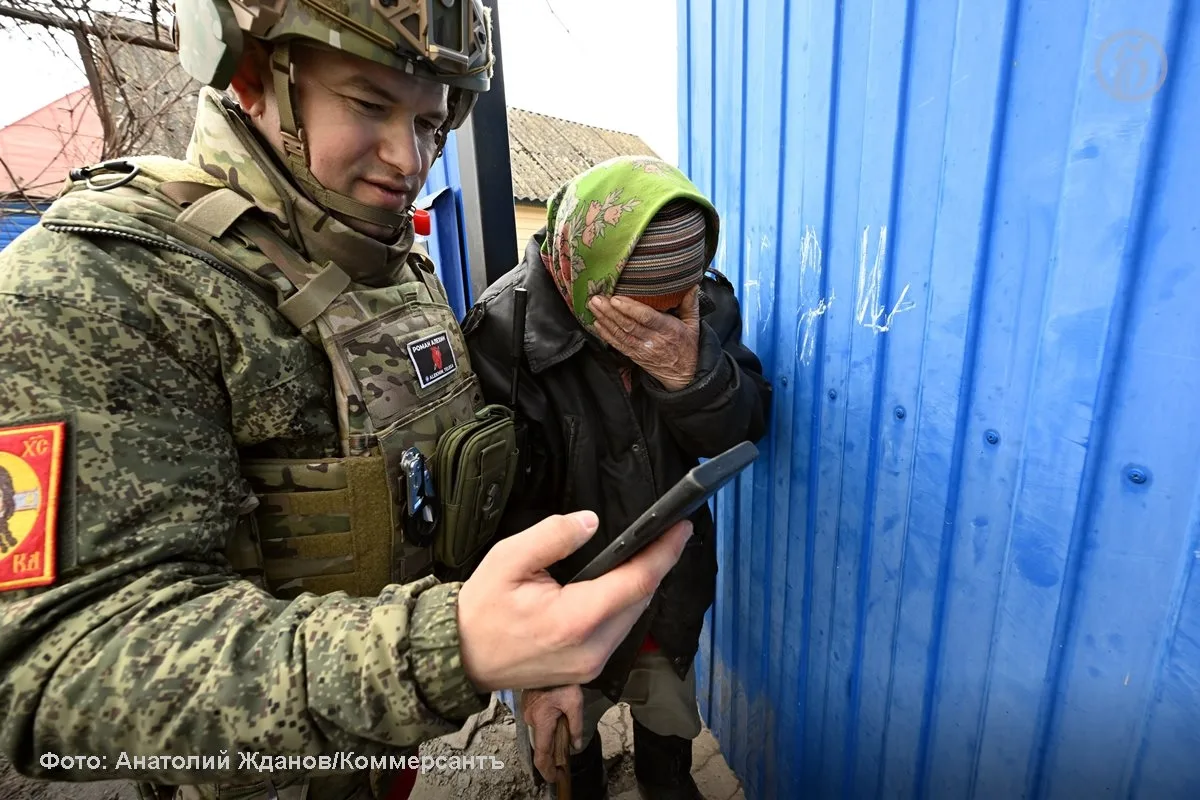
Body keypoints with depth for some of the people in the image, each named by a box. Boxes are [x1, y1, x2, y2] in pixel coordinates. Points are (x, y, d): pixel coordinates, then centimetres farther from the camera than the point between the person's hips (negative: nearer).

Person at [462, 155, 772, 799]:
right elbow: (500, 517, -24)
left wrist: (691, 372, -33)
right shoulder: (504, 335, -27)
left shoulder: (708, 303, -12)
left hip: (673, 598, 4)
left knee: (671, 736, 30)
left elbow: (741, 433, -12)